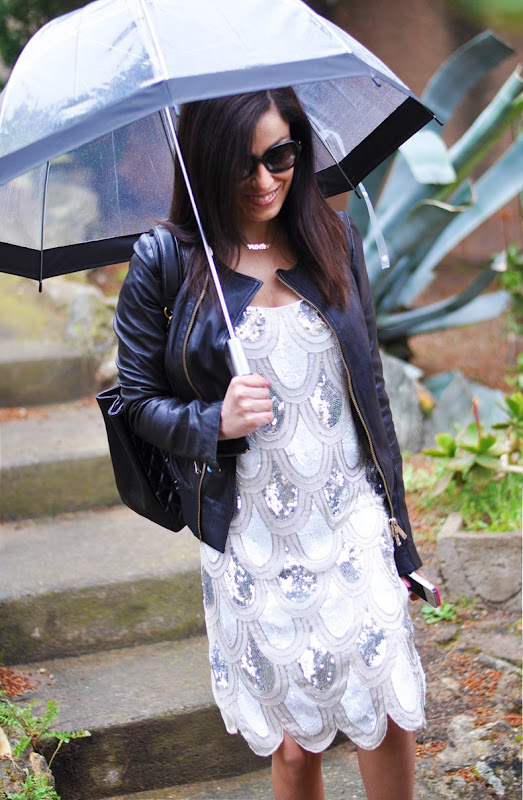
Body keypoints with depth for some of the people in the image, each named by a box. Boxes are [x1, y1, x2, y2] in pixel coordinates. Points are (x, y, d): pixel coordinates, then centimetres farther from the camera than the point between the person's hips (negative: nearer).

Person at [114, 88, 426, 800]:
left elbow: (370, 385, 9)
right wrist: (216, 420, -20)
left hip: (354, 527, 2)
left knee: (389, 717, 6)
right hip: (254, 546, -2)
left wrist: (394, 518, 10)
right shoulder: (163, 264, -6)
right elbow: (139, 401, 0)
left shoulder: (335, 240, 3)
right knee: (295, 741, 9)